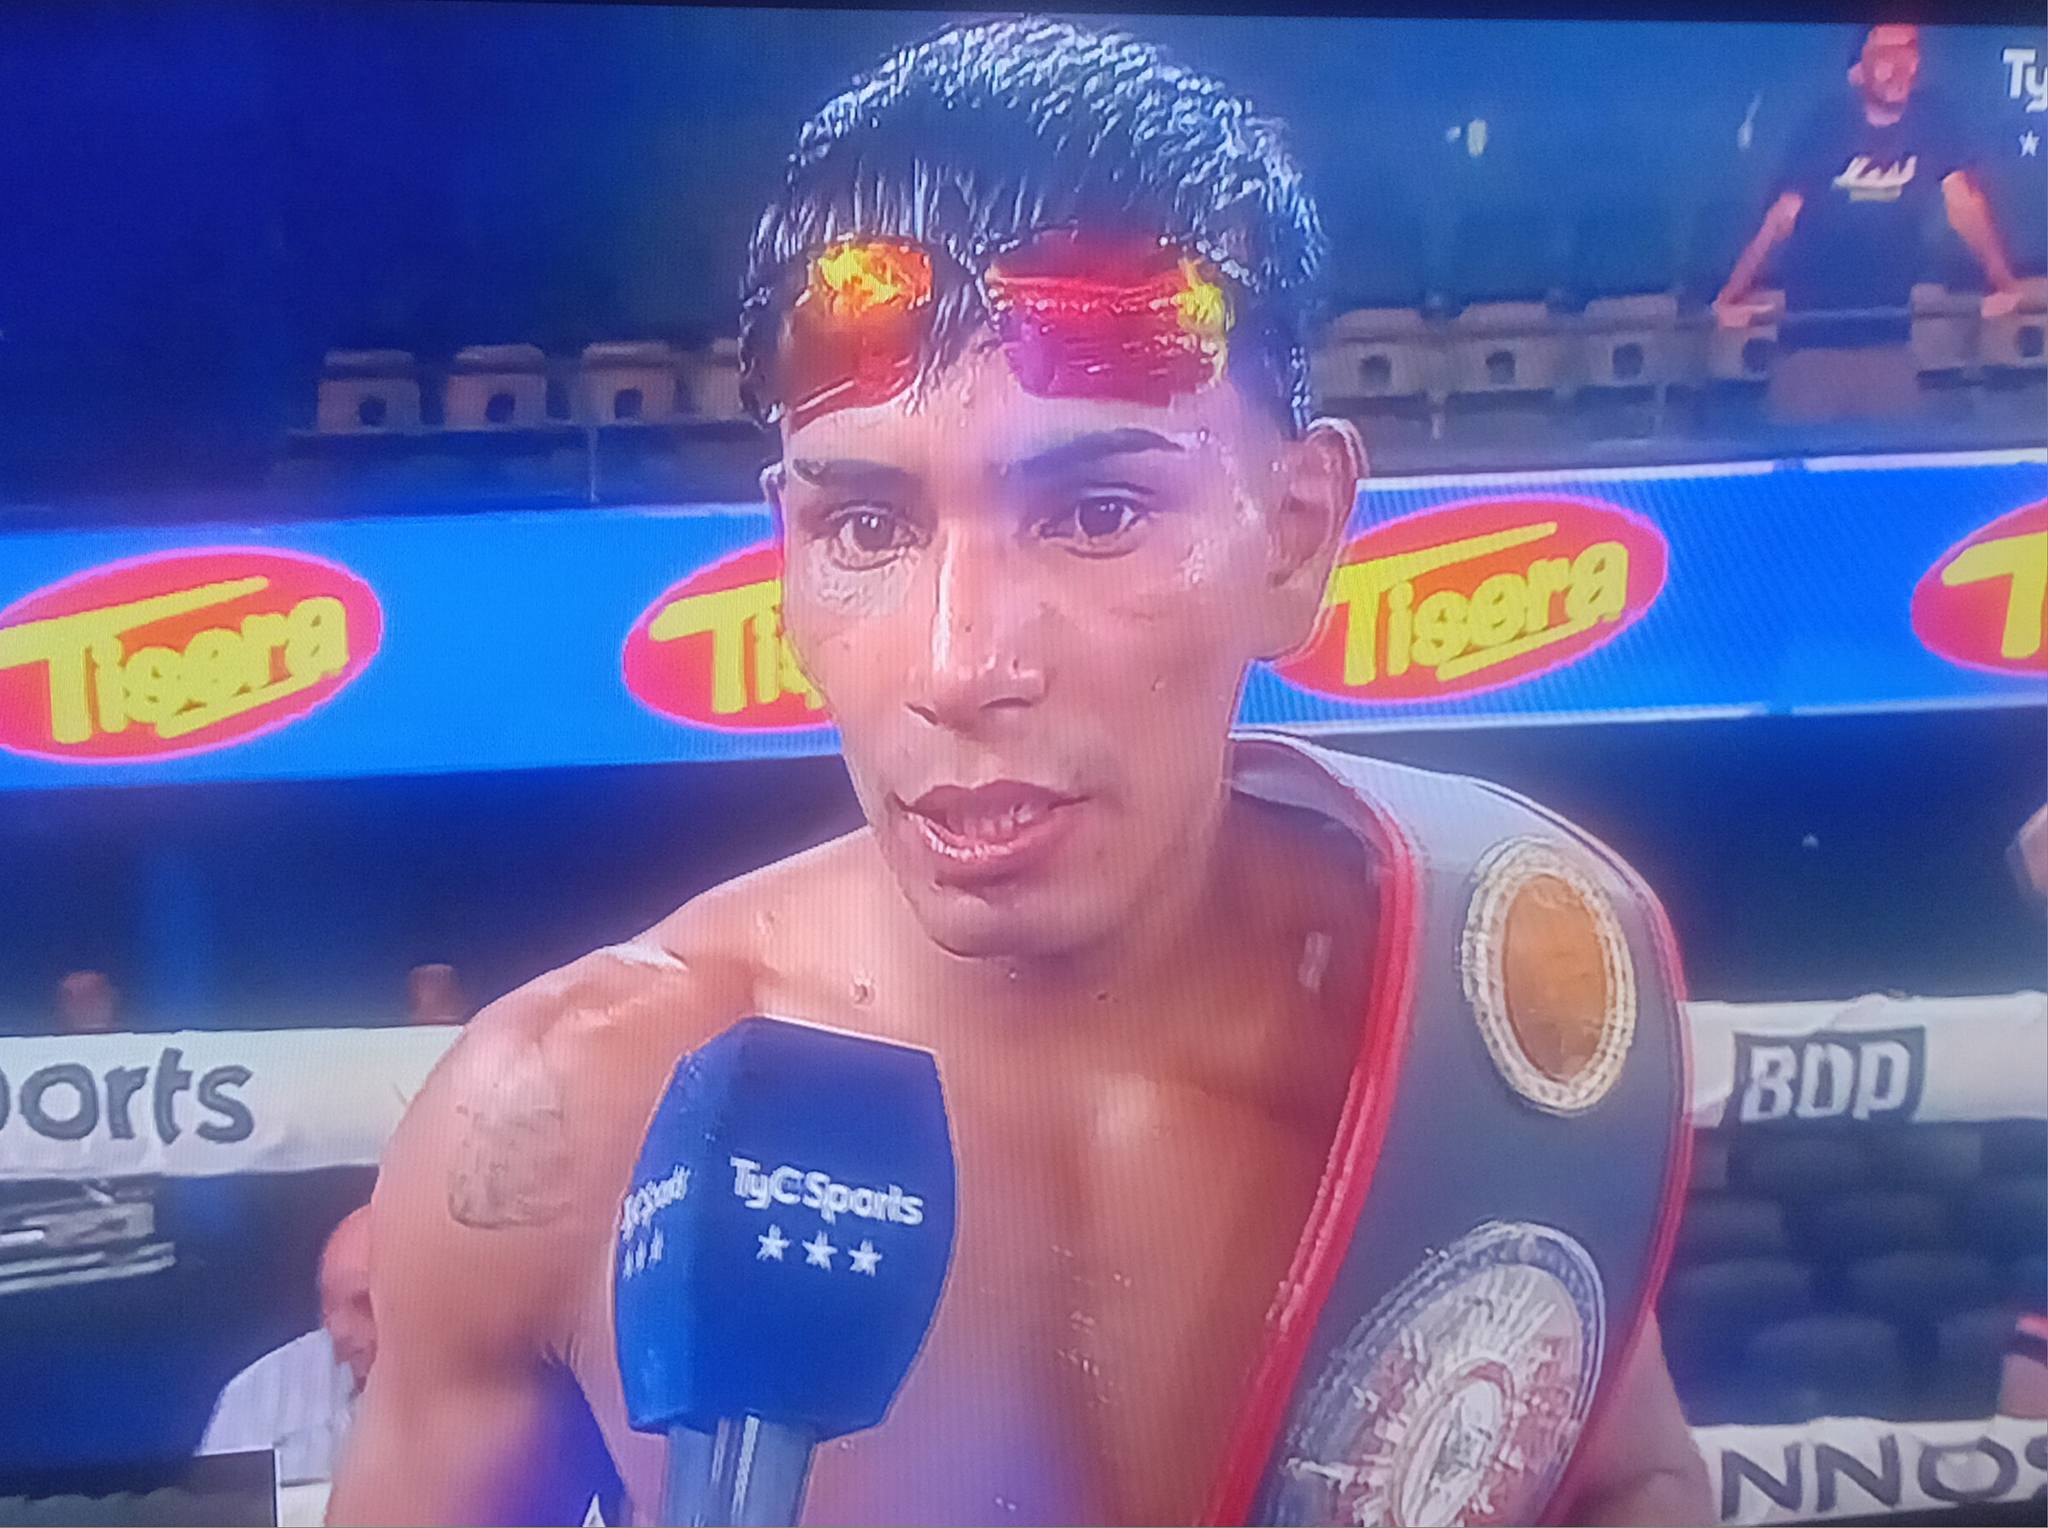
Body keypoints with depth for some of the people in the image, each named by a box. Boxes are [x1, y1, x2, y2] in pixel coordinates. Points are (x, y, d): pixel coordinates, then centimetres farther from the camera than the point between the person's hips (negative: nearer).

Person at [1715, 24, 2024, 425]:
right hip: (1811, 335, -2)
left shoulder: (1929, 125, 2)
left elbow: (1963, 201, -3)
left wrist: (2003, 283, -13)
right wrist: (1733, 294, -15)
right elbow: (1781, 216, -7)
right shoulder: (1826, 128, -4)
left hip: (1887, 335, 2)